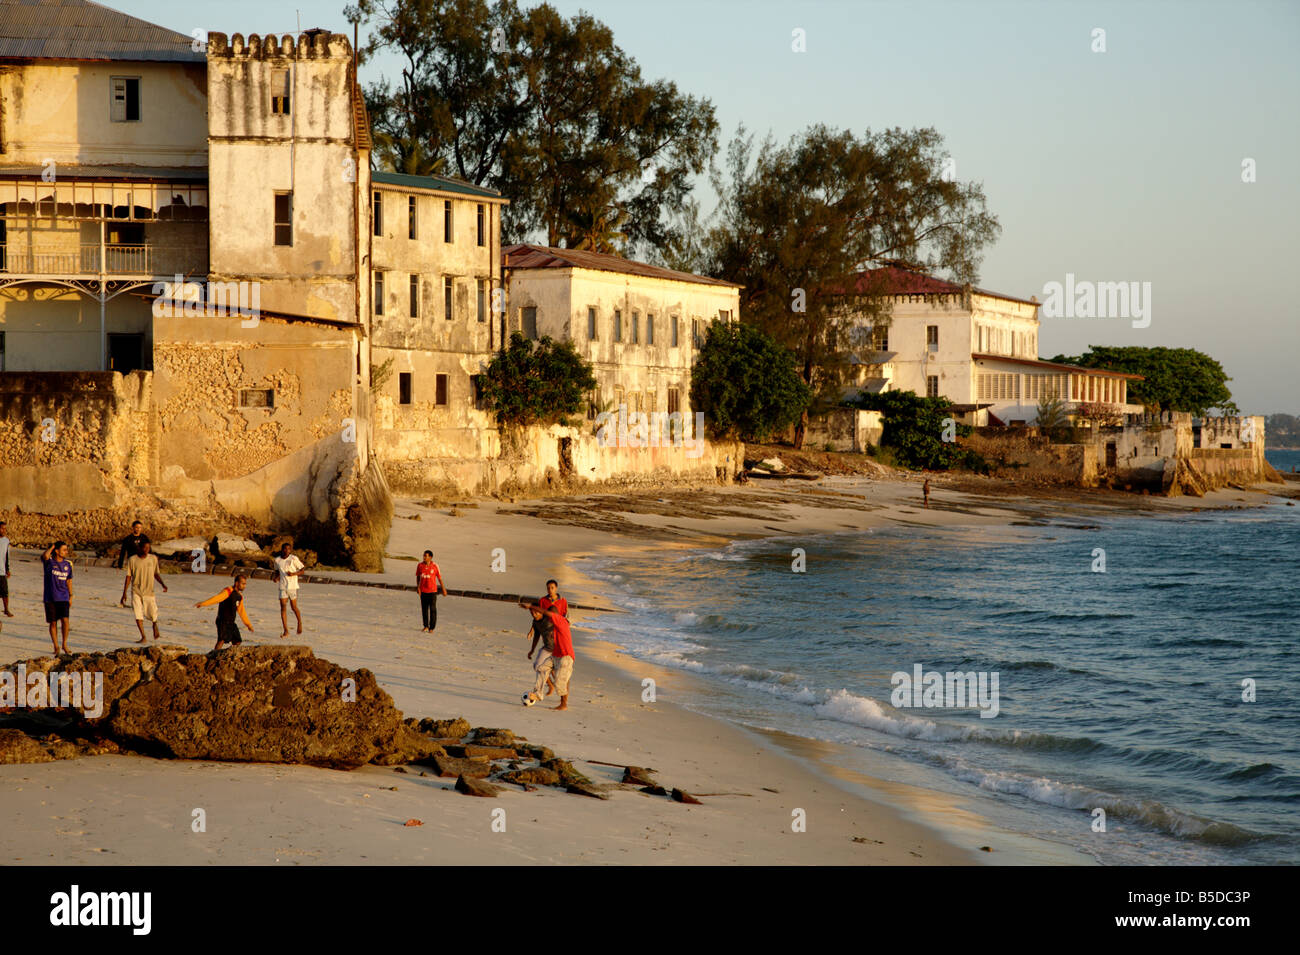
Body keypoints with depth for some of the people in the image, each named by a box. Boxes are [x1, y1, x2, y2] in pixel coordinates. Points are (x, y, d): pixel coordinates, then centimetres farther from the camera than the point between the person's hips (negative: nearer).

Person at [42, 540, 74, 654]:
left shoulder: (68, 564, 6)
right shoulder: (49, 561, -6)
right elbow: (45, 556, -31)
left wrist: (71, 596, 13)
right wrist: (52, 547, -13)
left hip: (63, 598, 2)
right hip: (50, 598, -2)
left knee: (65, 620, -12)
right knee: (53, 623, 4)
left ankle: (65, 644, 2)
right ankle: (56, 646, 16)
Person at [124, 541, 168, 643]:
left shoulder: (153, 559, 2)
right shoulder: (132, 560, -3)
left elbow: (156, 574, 11)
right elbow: (128, 576, 1)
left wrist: (163, 584, -5)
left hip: (149, 591, 1)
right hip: (136, 591, -1)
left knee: (152, 614, 1)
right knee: (138, 614, -11)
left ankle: (155, 625, 36)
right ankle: (143, 637, -5)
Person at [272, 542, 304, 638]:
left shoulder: (293, 558, -6)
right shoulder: (277, 560, 6)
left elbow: (302, 570, 0)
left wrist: (293, 574, -17)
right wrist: (276, 577, 3)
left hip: (292, 586, -3)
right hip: (282, 587, 3)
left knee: (294, 607, 1)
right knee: (283, 607, -6)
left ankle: (300, 622, 32)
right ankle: (286, 631, -6)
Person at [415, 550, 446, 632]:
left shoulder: (435, 566, -8)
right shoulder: (420, 565, -1)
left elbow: (439, 578, 1)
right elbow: (418, 576, 11)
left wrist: (444, 589, 4)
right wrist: (418, 586, -1)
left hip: (432, 591, -3)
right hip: (423, 591, 3)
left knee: (432, 609, -2)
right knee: (424, 609, 7)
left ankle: (431, 628, 4)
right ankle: (426, 626, 19)